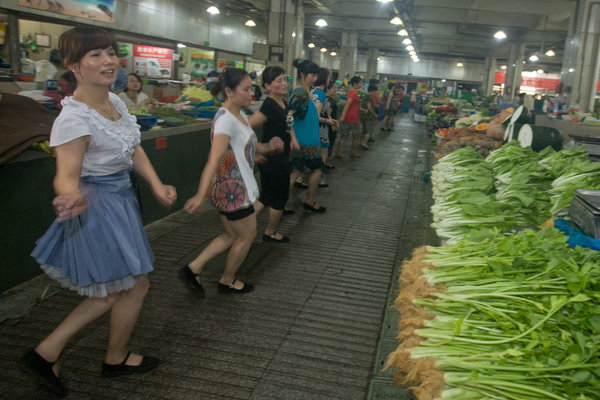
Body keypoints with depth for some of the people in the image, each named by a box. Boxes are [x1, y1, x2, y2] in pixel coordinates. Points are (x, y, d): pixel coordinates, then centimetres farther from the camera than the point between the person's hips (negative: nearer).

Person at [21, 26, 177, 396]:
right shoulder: (74, 118, -23)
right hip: (100, 205, -9)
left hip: (121, 199, 9)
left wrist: (157, 186, 1)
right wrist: (72, 198, -49)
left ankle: (47, 351, 27)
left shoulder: (115, 101, 3)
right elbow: (67, 174, -27)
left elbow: (134, 149, 12)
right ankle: (117, 359, 34)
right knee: (136, 285, 8)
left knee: (114, 290, 19)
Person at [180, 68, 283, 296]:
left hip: (235, 188, 10)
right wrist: (201, 195, -38)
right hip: (232, 189, -10)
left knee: (232, 236, 20)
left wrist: (267, 147, 0)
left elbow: (247, 146, 21)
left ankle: (193, 269, 23)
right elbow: (214, 160, -32)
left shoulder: (239, 115, 8)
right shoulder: (225, 119, -22)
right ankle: (227, 281, 29)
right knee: (247, 235, 9)